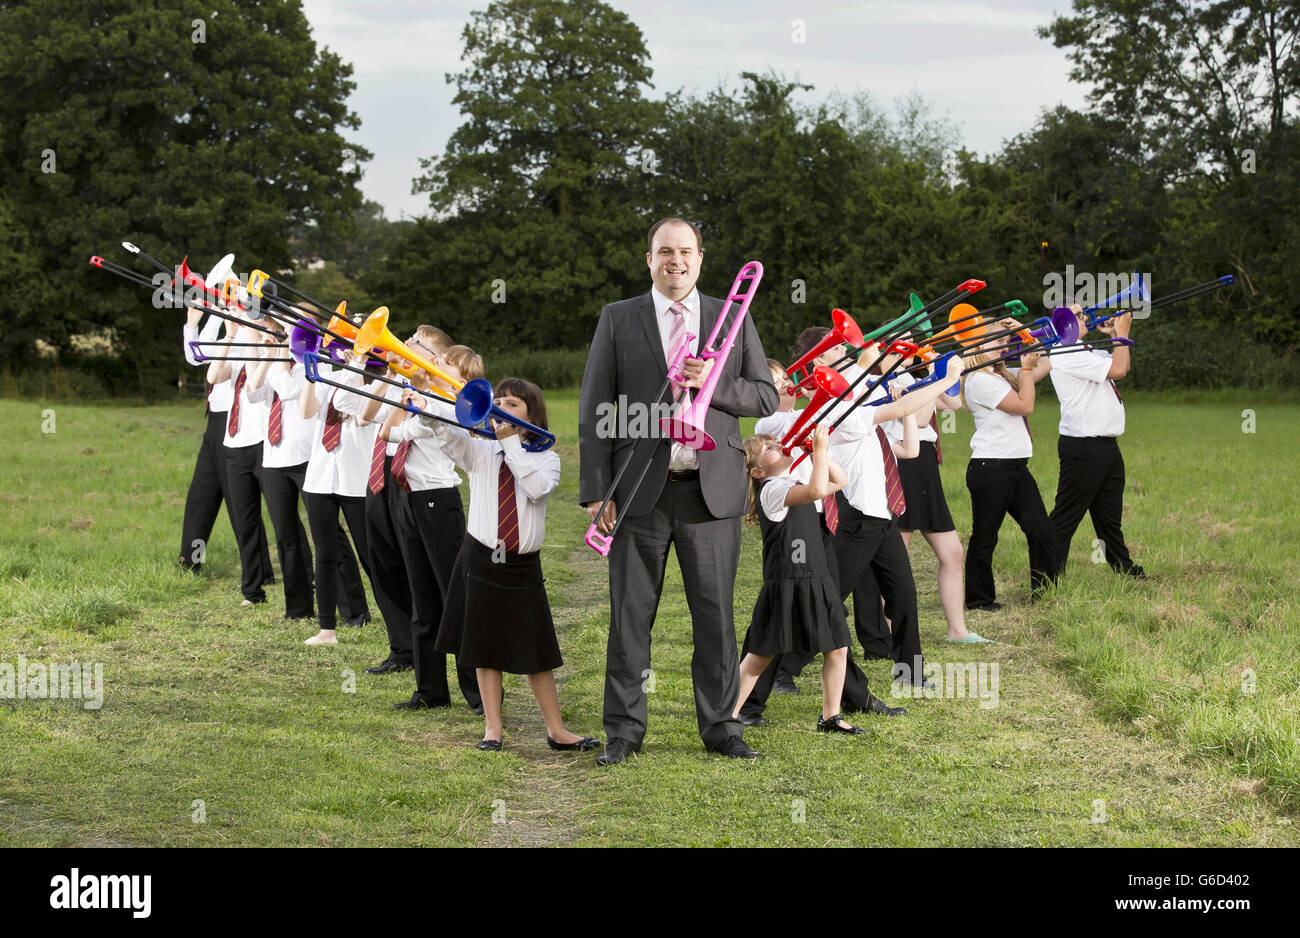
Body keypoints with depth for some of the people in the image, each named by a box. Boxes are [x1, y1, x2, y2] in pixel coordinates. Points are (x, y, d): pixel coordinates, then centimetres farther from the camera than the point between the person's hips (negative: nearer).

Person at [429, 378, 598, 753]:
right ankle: (492, 729, 12)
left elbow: (537, 487, -19)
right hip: (482, 560, 1)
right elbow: (444, 429, -12)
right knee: (485, 647, 3)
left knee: (537, 649, 3)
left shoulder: (545, 458, 3)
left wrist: (511, 441, -17)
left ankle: (556, 730, 11)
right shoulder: (479, 451, 4)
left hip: (524, 564, -1)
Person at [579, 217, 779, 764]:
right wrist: (595, 491, -5)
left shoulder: (733, 319, 10)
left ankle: (720, 725, 16)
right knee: (630, 614, 3)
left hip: (712, 490, 1)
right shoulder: (618, 319, 6)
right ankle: (624, 729, 12)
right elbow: (593, 409, 2)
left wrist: (714, 384, -11)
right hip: (640, 489, -1)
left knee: (716, 615, 5)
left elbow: (766, 398, 8)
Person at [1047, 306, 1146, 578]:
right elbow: (1118, 369, -19)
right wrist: (1121, 332, -7)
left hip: (1106, 445, 10)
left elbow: (1119, 364, 26)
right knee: (1065, 517, -6)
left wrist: (1116, 335, 10)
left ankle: (1124, 567, 30)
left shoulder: (1084, 351, 17)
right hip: (1082, 447, -10)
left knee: (1109, 515, 19)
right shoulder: (1066, 355, -16)